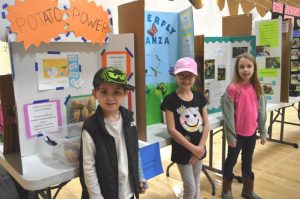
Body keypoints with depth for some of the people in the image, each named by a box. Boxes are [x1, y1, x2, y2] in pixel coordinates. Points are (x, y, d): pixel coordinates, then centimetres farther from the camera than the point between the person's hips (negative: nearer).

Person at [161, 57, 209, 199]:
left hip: (199, 149, 5)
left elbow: (206, 125, 1)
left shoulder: (199, 97, 2)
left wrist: (200, 147, -9)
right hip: (182, 151, -4)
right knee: (190, 187, 4)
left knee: (196, 184, 19)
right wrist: (193, 148, -16)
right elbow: (172, 130, -16)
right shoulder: (170, 100, -13)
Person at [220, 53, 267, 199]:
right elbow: (228, 114, -14)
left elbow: (261, 111, 7)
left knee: (248, 161, 19)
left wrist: (263, 132, 7)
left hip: (251, 132, 5)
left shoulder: (257, 88, 2)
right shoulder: (232, 88, -15)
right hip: (238, 133, -5)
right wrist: (230, 135, -13)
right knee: (231, 161, 10)